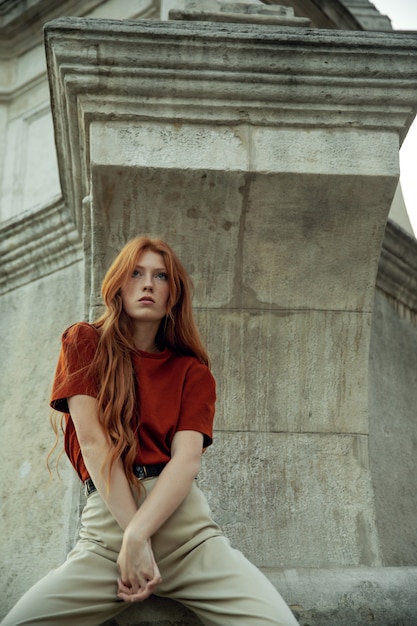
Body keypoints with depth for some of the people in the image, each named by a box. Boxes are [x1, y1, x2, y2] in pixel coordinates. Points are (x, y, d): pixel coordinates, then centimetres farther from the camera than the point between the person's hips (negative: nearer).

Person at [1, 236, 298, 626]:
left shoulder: (192, 371, 13)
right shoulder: (84, 343, 9)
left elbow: (188, 459, -2)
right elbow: (93, 442, -3)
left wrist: (136, 536, -19)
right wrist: (134, 543, -11)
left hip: (184, 515, 1)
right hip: (107, 516, -1)